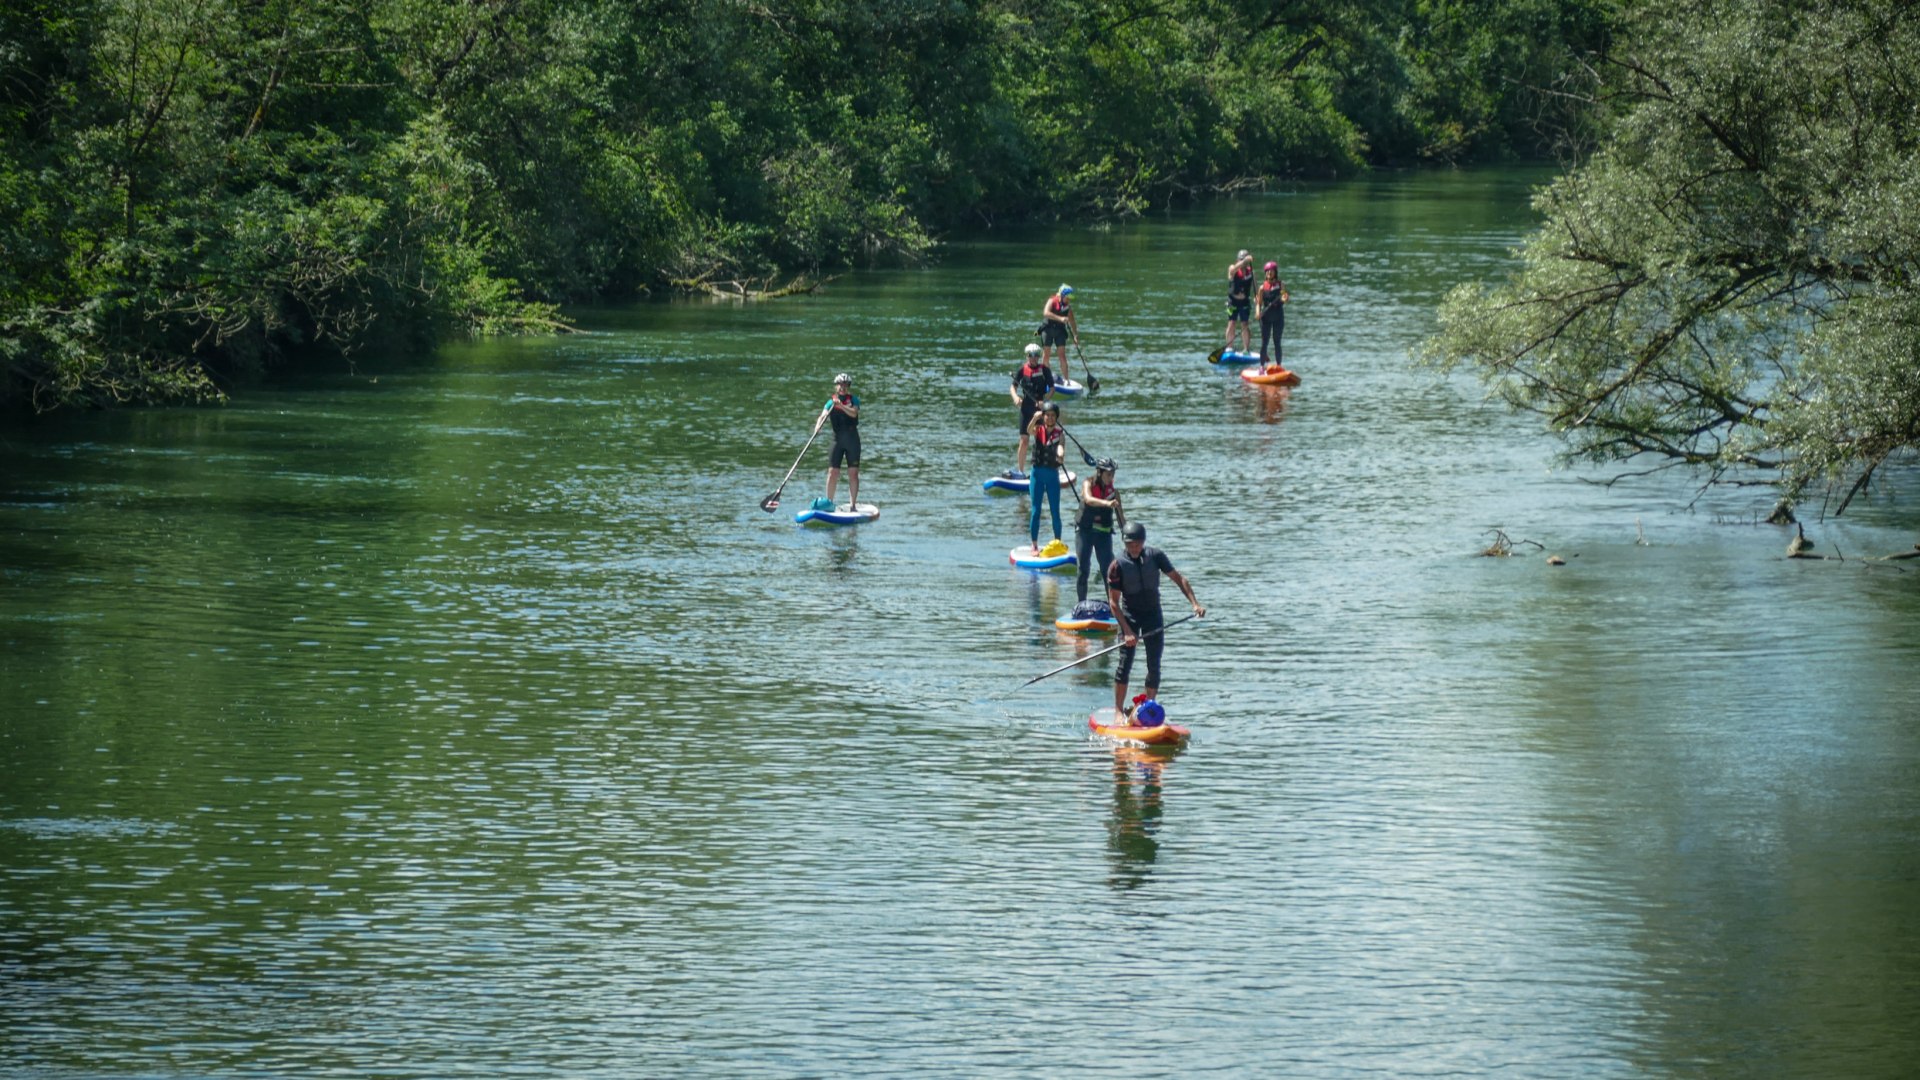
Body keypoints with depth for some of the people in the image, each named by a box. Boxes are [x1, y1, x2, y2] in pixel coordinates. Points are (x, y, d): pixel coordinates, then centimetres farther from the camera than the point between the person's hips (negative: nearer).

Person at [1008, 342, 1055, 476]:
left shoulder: (1045, 370, -1)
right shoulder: (1022, 370, 2)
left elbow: (1052, 389, -1)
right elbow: (1013, 387, 5)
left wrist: (1044, 401, -18)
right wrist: (1015, 397, -17)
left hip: (1040, 407, -1)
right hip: (1026, 408, 1)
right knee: (1024, 440, 0)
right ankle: (1020, 470, 5)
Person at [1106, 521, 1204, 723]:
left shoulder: (1155, 556, -6)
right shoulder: (1118, 565, -14)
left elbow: (1179, 579, -2)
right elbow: (1113, 602, -14)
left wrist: (1194, 603, -15)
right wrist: (1127, 631, -21)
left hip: (1153, 615, 3)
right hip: (1130, 616, -3)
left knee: (1154, 666, 0)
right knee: (1125, 663, -11)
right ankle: (1118, 711, -6)